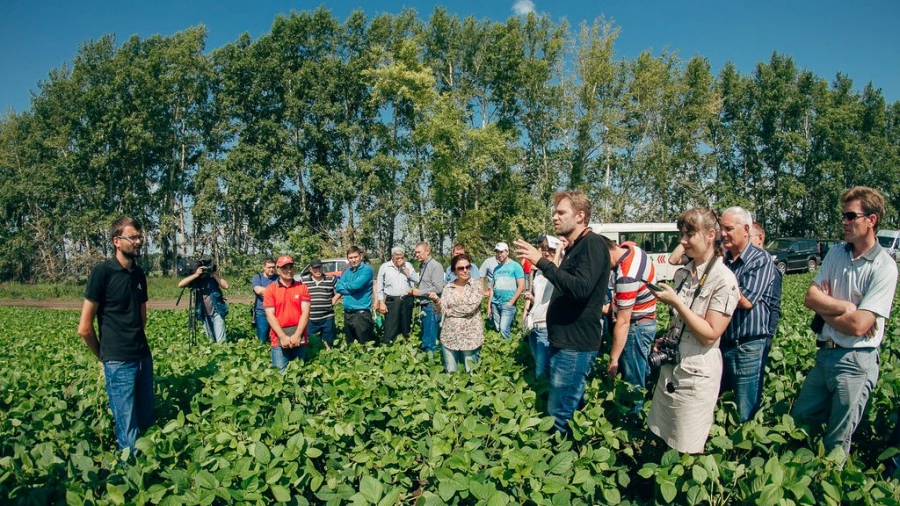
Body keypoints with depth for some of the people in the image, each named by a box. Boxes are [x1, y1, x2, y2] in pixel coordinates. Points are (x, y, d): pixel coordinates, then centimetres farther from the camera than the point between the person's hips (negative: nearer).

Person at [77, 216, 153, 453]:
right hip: (119, 362, -6)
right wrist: (104, 356, 4)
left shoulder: (139, 274, 9)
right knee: (129, 433, 2)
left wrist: (137, 342, 15)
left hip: (144, 357, 6)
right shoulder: (102, 272, -10)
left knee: (148, 423, 13)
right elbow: (84, 328, -8)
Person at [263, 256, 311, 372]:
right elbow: (270, 315, -4)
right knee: (280, 372, -5)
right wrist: (283, 336, -14)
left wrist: (297, 335, -13)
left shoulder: (302, 287, 6)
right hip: (279, 338, -1)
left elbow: (305, 312, -2)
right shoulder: (270, 289, 2)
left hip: (299, 338, 2)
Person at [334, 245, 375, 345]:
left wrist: (344, 285, 0)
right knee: (350, 344, 17)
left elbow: (356, 285, -20)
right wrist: (351, 289, -10)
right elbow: (337, 287, 5)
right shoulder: (346, 272, 14)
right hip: (347, 313, 7)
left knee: (364, 345, -2)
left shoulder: (367, 270, -8)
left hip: (361, 313, -7)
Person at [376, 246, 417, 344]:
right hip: (391, 301, -2)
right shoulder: (384, 267, 1)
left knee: (406, 328, 11)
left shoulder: (408, 265, 6)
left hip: (407, 300, 2)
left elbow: (416, 279, -7)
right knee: (389, 330, -5)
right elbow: (380, 287, 3)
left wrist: (404, 268, -10)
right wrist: (381, 302, -4)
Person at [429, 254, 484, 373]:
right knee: (450, 373, 11)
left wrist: (449, 311, -7)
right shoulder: (448, 288, 6)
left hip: (470, 337, -3)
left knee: (470, 372, 9)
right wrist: (436, 300, -16)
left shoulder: (477, 286, -4)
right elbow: (442, 312, 3)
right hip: (449, 337, 3)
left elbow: (469, 308, -17)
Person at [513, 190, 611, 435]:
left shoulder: (592, 244, -14)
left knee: (560, 415, -6)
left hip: (576, 345, -10)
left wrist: (542, 262, -28)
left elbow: (581, 288, -29)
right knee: (568, 409, 17)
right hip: (564, 341, 10)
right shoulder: (575, 248, 16)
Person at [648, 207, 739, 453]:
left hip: (697, 375, -7)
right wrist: (665, 339, 3)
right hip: (670, 367, 7)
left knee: (688, 452, 7)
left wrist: (676, 302, -21)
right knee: (660, 439, 17)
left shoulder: (724, 279, -15)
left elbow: (710, 334, -19)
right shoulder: (683, 273, 6)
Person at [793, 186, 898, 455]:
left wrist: (824, 307, -6)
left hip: (856, 361, -6)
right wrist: (845, 306, -15)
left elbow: (858, 325, -20)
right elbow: (810, 298, -1)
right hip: (825, 353, 6)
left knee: (837, 443, 7)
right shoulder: (836, 254, 5)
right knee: (798, 420, 16)